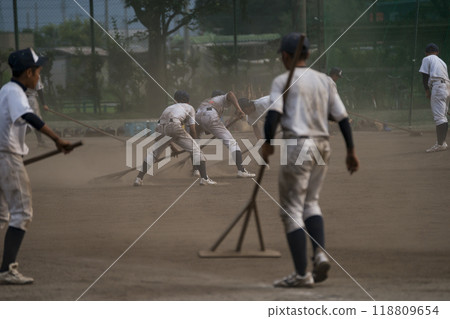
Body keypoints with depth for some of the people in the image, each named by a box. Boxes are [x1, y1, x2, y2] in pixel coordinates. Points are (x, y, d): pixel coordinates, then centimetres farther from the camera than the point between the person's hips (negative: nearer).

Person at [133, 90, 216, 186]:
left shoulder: (169, 107, 41)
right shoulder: (189, 107, 27)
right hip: (174, 126, -5)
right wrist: (195, 142, 27)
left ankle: (139, 179, 11)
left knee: (154, 153, 21)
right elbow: (192, 129, 16)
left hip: (161, 128, 5)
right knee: (195, 149, 3)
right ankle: (204, 178, -9)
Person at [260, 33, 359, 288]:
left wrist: (267, 144, -9)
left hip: (297, 146, -6)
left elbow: (273, 113, -17)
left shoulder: (283, 81, -2)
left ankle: (301, 274, -5)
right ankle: (320, 253, -2)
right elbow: (342, 117, 8)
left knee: (292, 209, 0)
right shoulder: (325, 81, 12)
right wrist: (351, 151, 11)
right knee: (310, 202, 21)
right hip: (323, 146, 6)